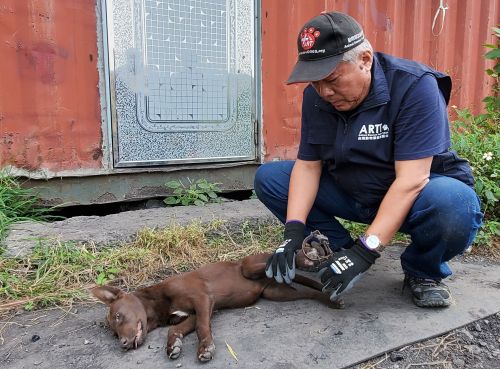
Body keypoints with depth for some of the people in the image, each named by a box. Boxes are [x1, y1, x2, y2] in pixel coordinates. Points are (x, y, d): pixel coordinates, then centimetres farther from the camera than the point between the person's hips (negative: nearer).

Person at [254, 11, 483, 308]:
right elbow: (307, 165, -8)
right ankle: (339, 249, 1)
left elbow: (411, 180, -30)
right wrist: (293, 233, -21)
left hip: (415, 195, -4)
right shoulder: (316, 97, -8)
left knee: (457, 207, -39)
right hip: (349, 192, 5)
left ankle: (423, 271, -5)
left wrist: (365, 252, -35)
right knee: (268, 178, -8)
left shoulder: (414, 86, -24)